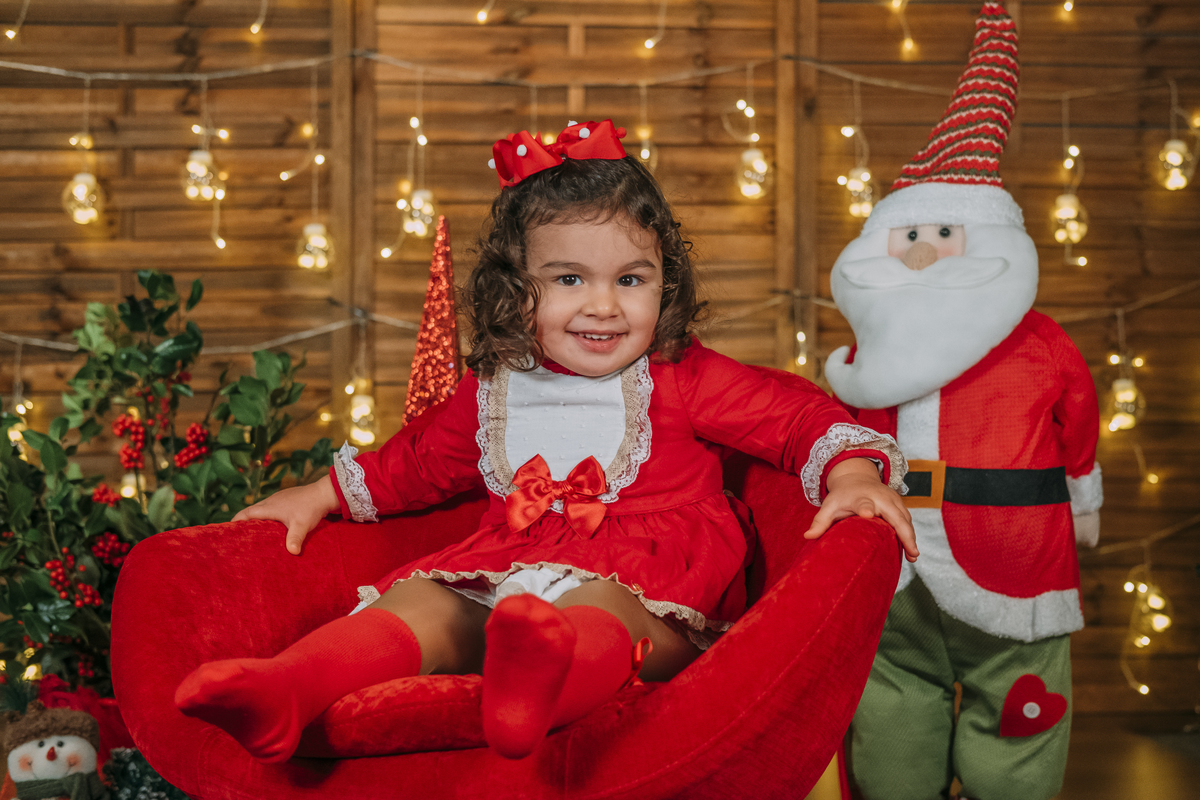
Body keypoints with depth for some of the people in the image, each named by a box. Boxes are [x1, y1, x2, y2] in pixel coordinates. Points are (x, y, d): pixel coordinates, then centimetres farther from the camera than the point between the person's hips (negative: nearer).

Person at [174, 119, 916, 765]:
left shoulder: (684, 381, 7)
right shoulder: (493, 393, 19)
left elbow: (802, 417, 4)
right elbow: (418, 464, 37)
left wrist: (851, 473, -16)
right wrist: (321, 495, 36)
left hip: (646, 596, -5)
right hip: (505, 583, 5)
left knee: (599, 607, -40)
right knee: (419, 602, -23)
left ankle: (544, 677, -76)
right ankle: (280, 691, -47)